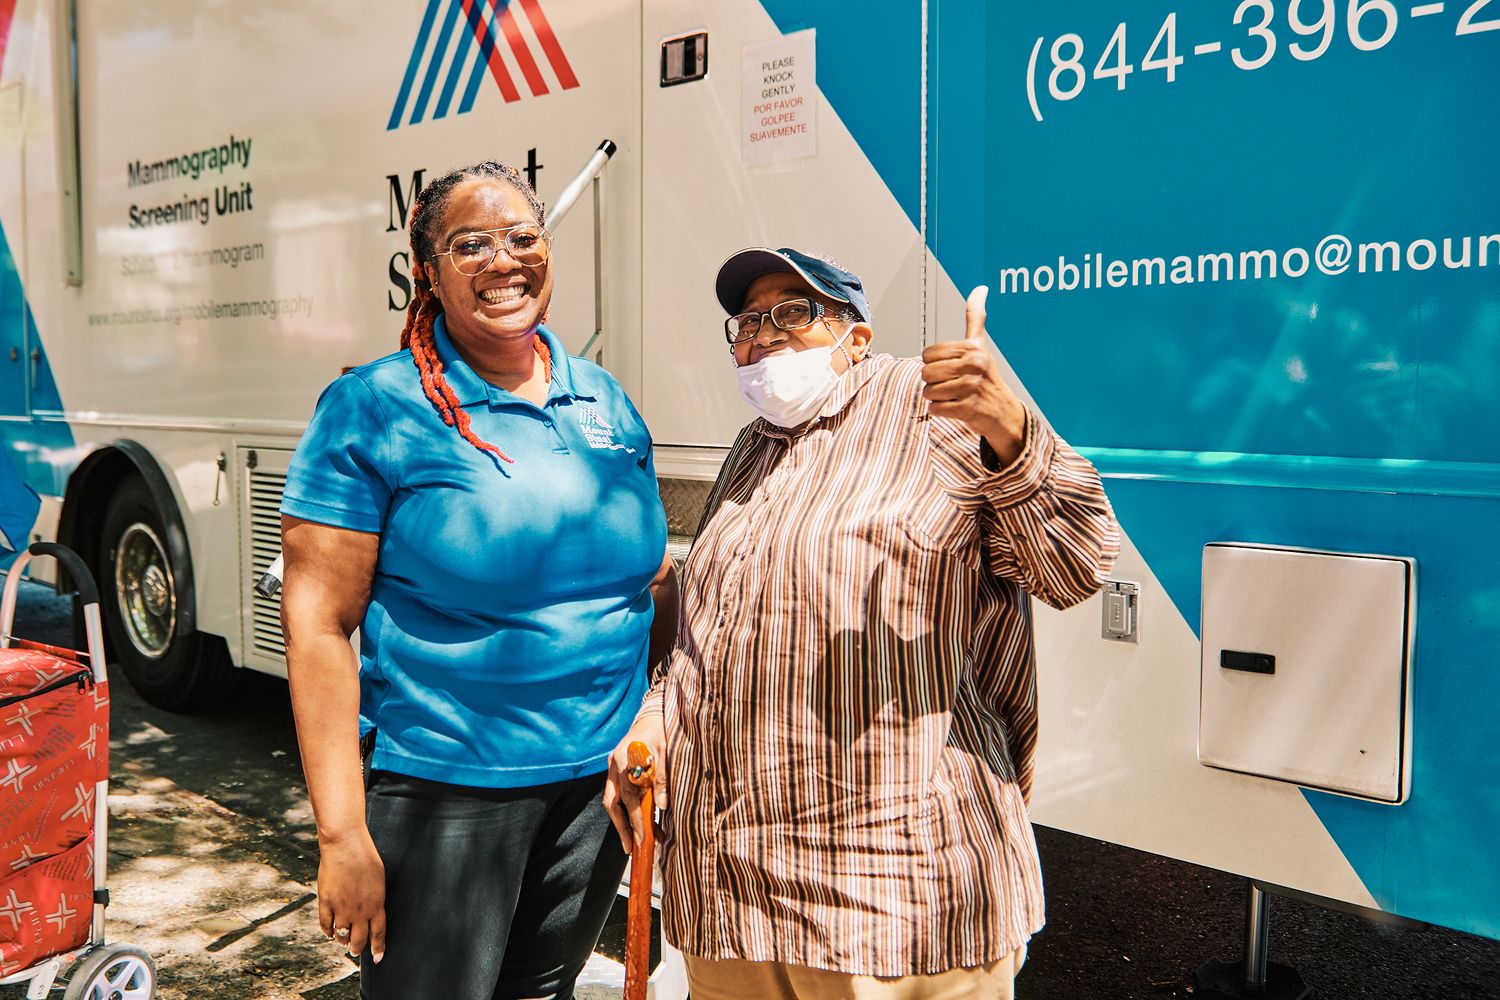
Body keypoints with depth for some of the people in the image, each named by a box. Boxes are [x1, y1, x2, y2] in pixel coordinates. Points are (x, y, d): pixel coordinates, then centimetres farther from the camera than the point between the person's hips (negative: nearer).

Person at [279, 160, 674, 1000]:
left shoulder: (605, 401, 5)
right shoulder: (374, 411, -11)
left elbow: (655, 578, 13)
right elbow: (318, 624, -14)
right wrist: (343, 835, -17)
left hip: (598, 779, 5)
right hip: (443, 794, -5)